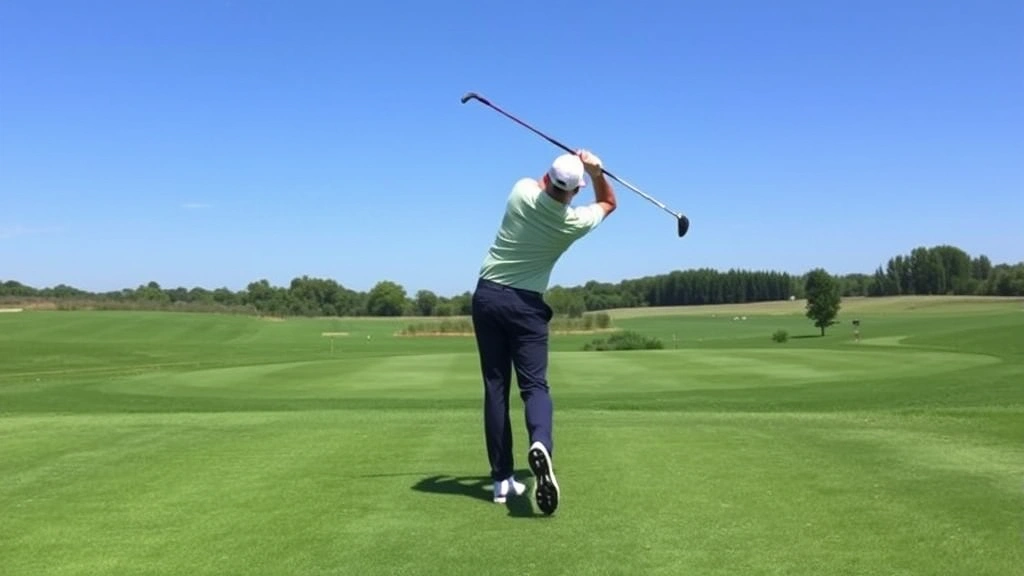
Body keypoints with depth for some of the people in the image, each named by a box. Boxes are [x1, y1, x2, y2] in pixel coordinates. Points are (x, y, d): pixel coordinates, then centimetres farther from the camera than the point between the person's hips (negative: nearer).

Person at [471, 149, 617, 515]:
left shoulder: (522, 191, -8)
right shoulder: (575, 222, -9)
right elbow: (608, 203, 13)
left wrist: (561, 170, 9)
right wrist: (596, 172, -5)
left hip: (487, 296, 2)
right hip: (526, 305, -2)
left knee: (496, 388, 4)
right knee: (534, 385, 0)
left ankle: (502, 478, 3)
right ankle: (540, 445, -32)